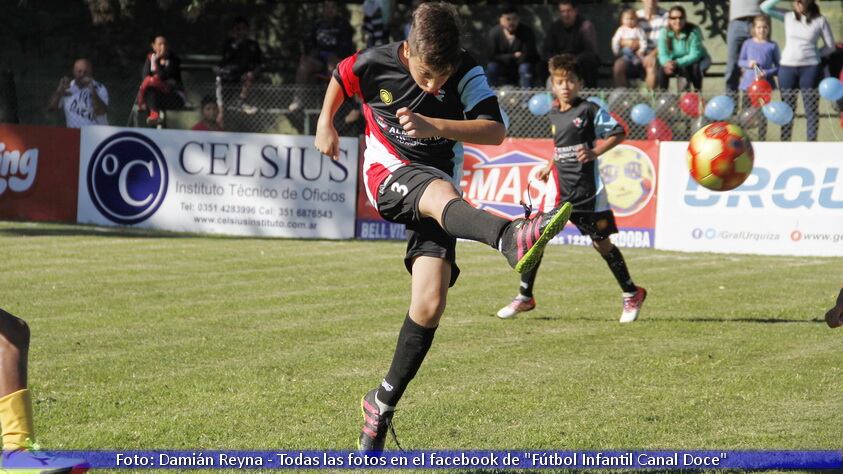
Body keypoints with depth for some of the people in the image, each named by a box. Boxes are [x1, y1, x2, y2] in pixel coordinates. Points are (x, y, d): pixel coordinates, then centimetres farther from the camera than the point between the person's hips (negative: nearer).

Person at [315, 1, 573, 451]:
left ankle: (382, 404, 6)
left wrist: (432, 126, -38)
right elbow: (340, 77, 13)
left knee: (429, 305, -12)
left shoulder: (467, 73, -13)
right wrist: (325, 123, 20)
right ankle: (513, 239, -74)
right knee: (442, 192, -39)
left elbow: (495, 130, -27)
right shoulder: (375, 63, -11)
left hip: (438, 187, 2)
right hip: (387, 171, -2)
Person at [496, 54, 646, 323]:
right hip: (560, 188, 5)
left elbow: (618, 133, -6)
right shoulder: (554, 115, 12)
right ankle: (525, 297, 8)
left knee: (601, 243, 2)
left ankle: (632, 294, 19)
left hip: (587, 190, -5)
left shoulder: (589, 110, -7)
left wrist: (595, 152, -18)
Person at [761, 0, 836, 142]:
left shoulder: (820, 20, 0)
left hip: (810, 68, -2)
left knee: (812, 109, 0)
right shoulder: (788, 16, 5)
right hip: (787, 67, 2)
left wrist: (813, 55, -3)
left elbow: (830, 46, 6)